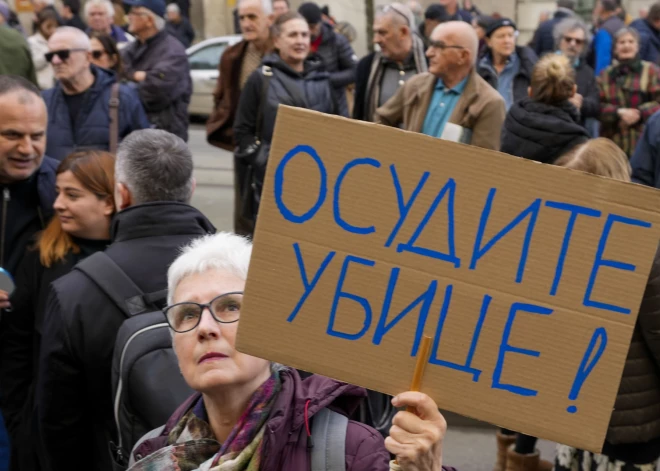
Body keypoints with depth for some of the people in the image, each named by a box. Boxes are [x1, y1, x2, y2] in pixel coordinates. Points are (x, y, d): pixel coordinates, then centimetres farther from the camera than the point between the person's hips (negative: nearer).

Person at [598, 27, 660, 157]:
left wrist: (639, 113, -15)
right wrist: (619, 112, -14)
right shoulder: (605, 75, 13)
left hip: (645, 142, -2)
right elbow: (598, 106, 4)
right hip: (613, 144, 2)